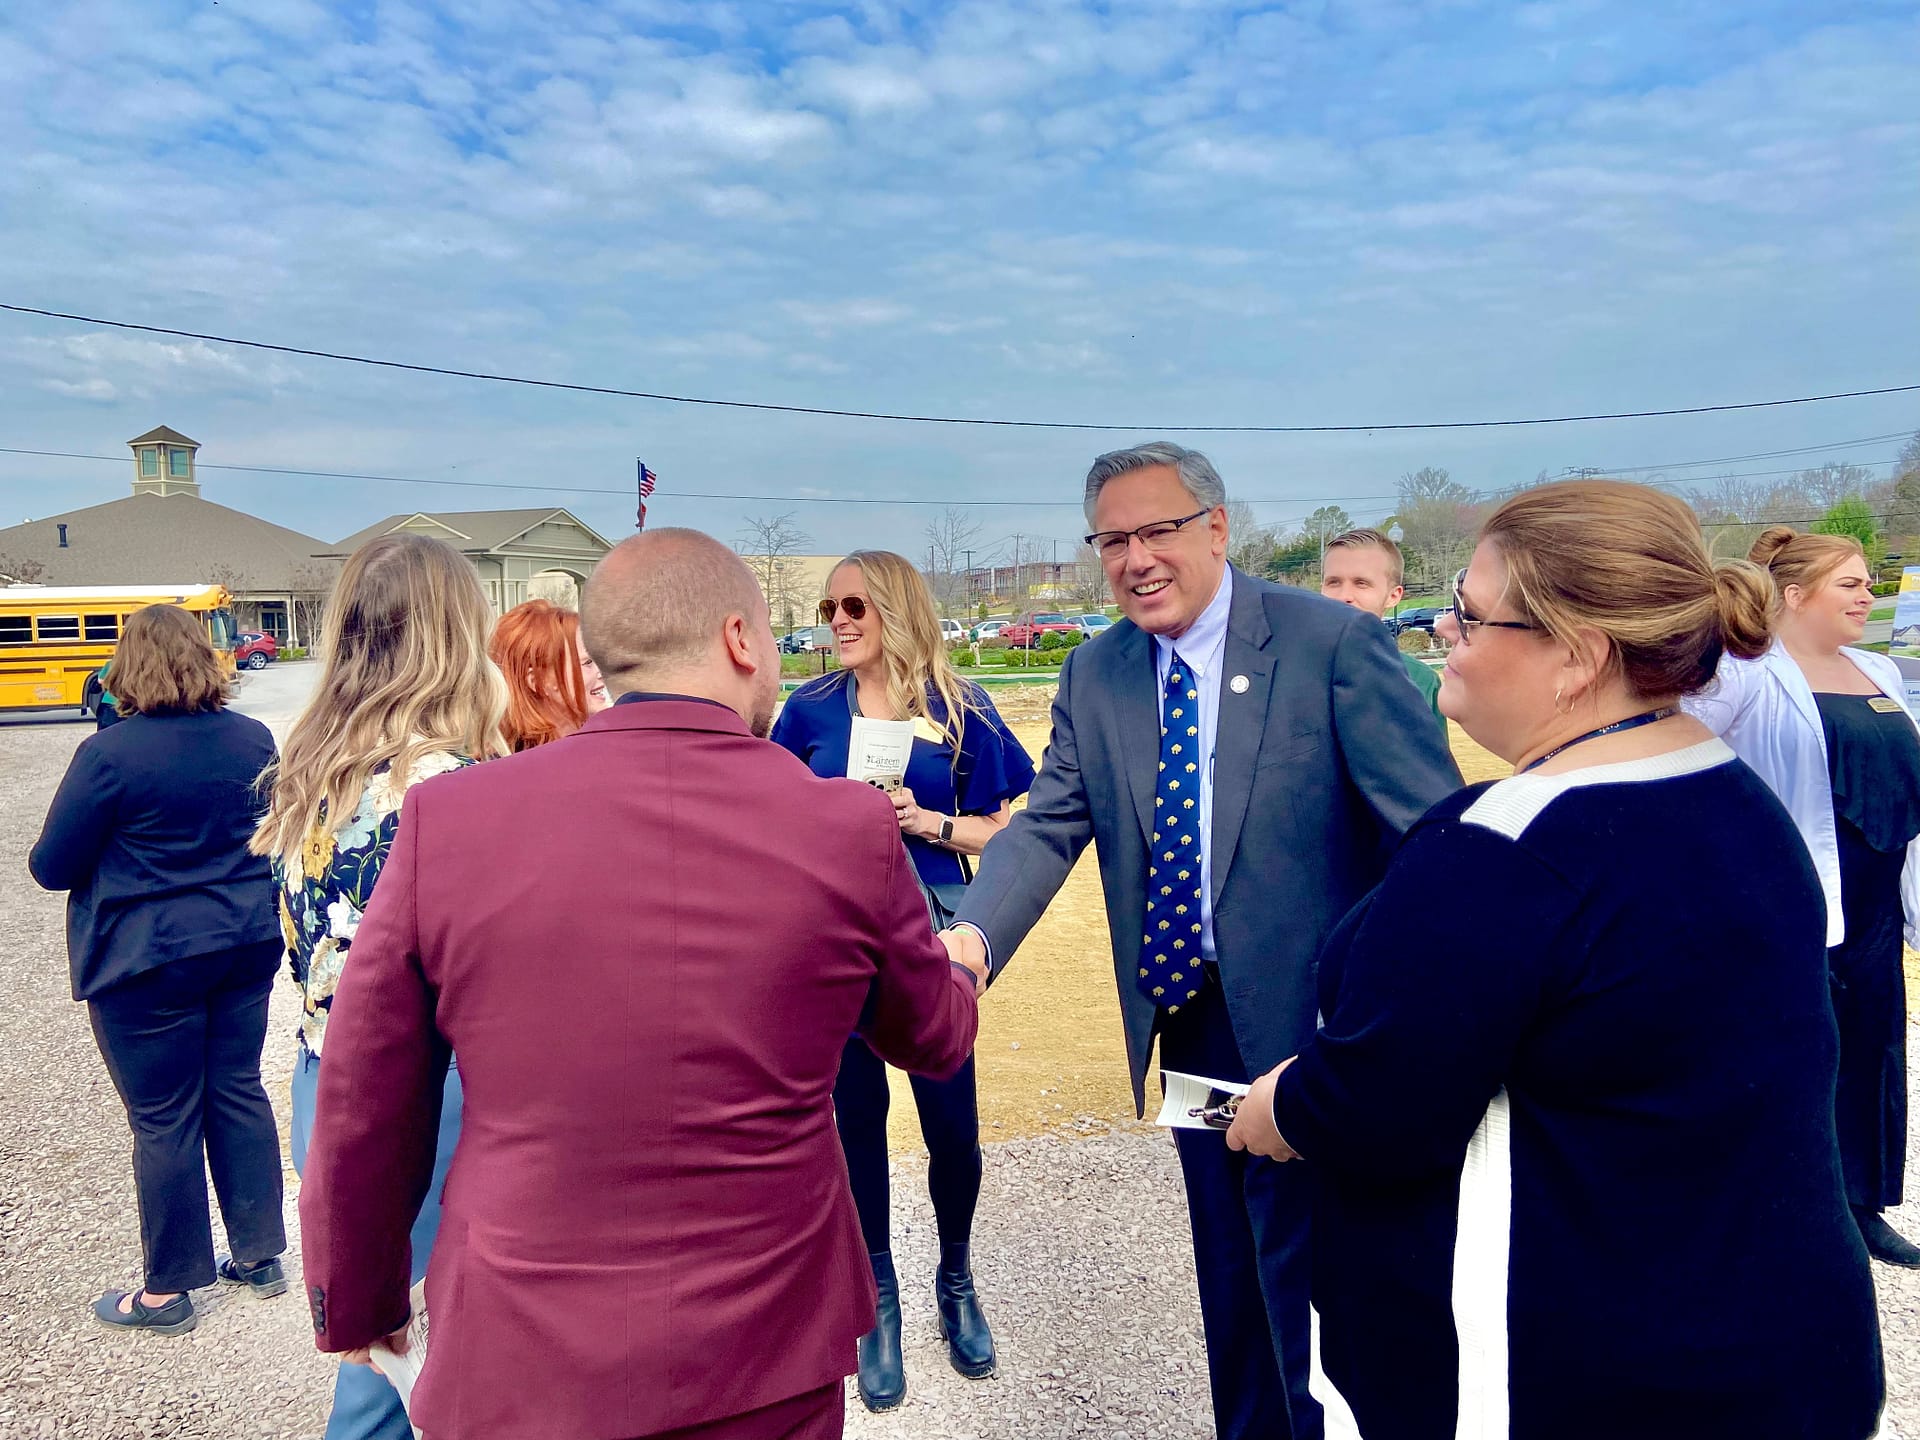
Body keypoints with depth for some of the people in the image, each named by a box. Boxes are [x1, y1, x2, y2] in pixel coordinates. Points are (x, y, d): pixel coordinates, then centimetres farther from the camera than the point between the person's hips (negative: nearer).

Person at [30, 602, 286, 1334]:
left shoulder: (110, 753, -17)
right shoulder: (253, 739, 0)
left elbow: (51, 866, -9)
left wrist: (128, 855, 8)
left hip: (147, 962, -5)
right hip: (247, 945, 5)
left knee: (164, 1120, 6)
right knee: (240, 1090, 16)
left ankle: (168, 1292, 22)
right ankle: (260, 1255, 27)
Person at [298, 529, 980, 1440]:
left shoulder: (447, 819, -13)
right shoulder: (849, 829, -13)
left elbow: (363, 1121, -3)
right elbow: (937, 1041, 5)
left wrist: (357, 1302, 15)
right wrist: (957, 968, 28)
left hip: (514, 1367, 1)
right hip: (762, 1366, 0)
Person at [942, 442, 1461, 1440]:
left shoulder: (1334, 641, -13)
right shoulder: (1095, 674, 2)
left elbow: (1437, 827, -15)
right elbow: (1050, 823, -4)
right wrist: (974, 934, -23)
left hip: (1301, 1018, -5)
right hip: (1184, 1013, 6)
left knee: (1301, 1271, 6)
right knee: (1227, 1265, 22)